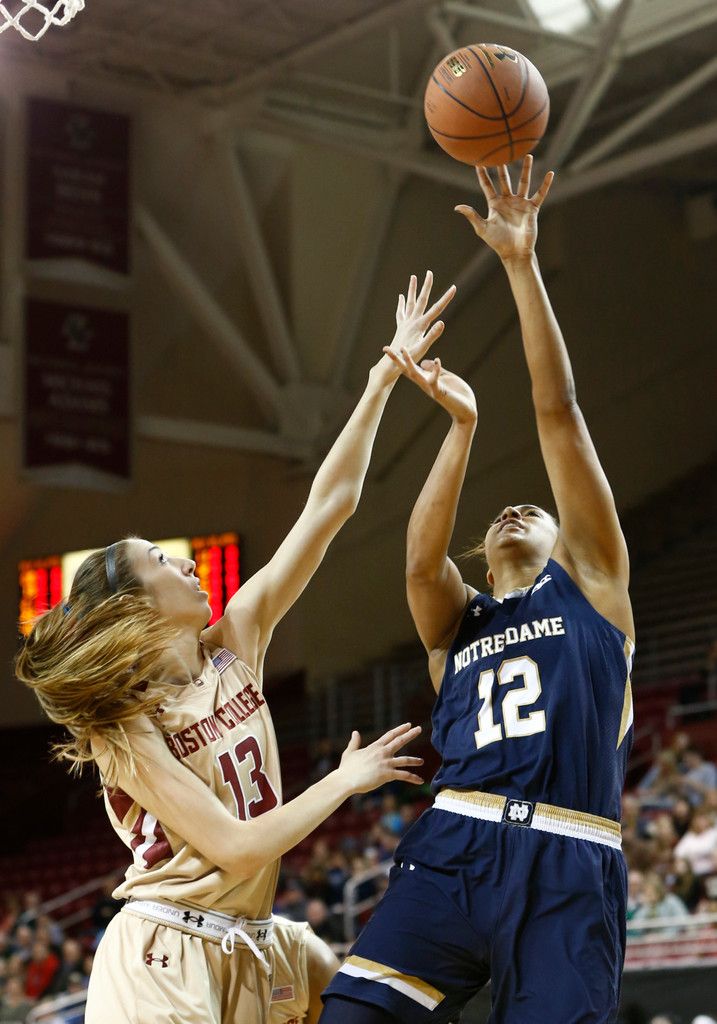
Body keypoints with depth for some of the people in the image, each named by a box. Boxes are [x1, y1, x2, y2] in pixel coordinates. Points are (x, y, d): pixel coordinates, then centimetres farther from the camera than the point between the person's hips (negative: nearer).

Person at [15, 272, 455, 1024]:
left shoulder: (234, 642, 5)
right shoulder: (127, 732, -12)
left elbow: (329, 506, 4)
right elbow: (240, 848, -18)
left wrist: (385, 377, 1)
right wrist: (346, 780, -7)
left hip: (238, 955, 7)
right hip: (161, 960, -7)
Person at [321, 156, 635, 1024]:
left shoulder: (588, 581, 20)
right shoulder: (457, 625, 27)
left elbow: (558, 412, 13)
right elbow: (421, 561, 3)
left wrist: (522, 266, 8)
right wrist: (461, 425, -2)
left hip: (566, 870, -2)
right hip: (453, 851, 2)